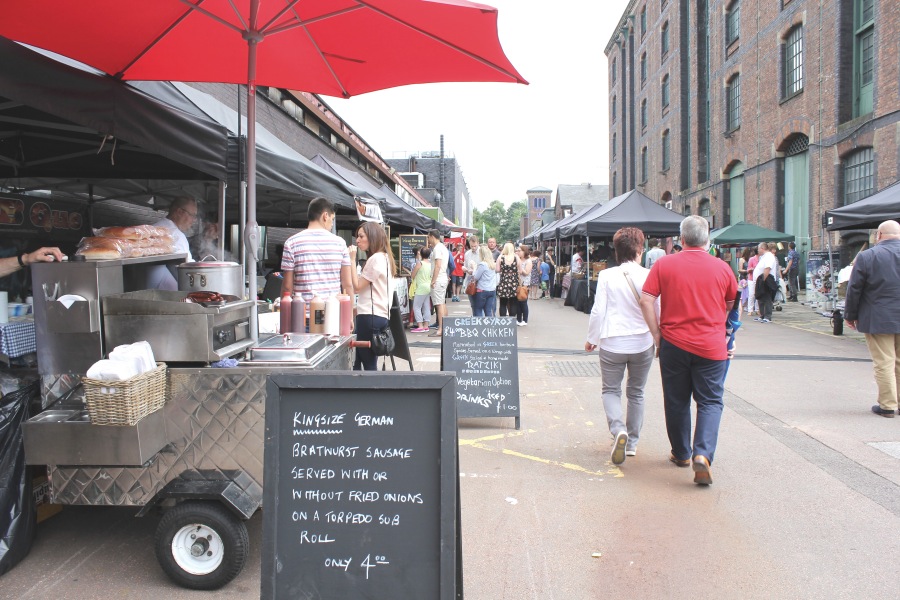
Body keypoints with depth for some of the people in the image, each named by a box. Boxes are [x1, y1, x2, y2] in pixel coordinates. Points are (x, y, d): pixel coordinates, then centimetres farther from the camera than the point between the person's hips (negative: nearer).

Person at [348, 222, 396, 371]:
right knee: (369, 363, 10)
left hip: (370, 316, -10)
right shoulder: (383, 257, 19)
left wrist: (352, 260, -9)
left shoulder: (376, 258, -13)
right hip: (376, 315, 10)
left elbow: (357, 287, -12)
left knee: (369, 365, -6)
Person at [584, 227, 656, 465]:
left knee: (610, 390, 12)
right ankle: (632, 442, 24)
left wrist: (592, 338, 7)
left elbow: (598, 311, -6)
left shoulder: (607, 276, -7)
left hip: (613, 343, -1)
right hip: (642, 344, 1)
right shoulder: (649, 276, -6)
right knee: (636, 393, 17)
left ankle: (618, 429, -15)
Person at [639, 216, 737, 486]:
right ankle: (703, 454, -11)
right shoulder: (722, 268, 1)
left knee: (676, 401, 14)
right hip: (711, 347, 0)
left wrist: (656, 334, -3)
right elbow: (731, 304, 15)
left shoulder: (664, 265, -3)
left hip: (674, 344, 0)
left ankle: (681, 454, 27)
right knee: (710, 401, 7)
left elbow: (646, 300, -10)